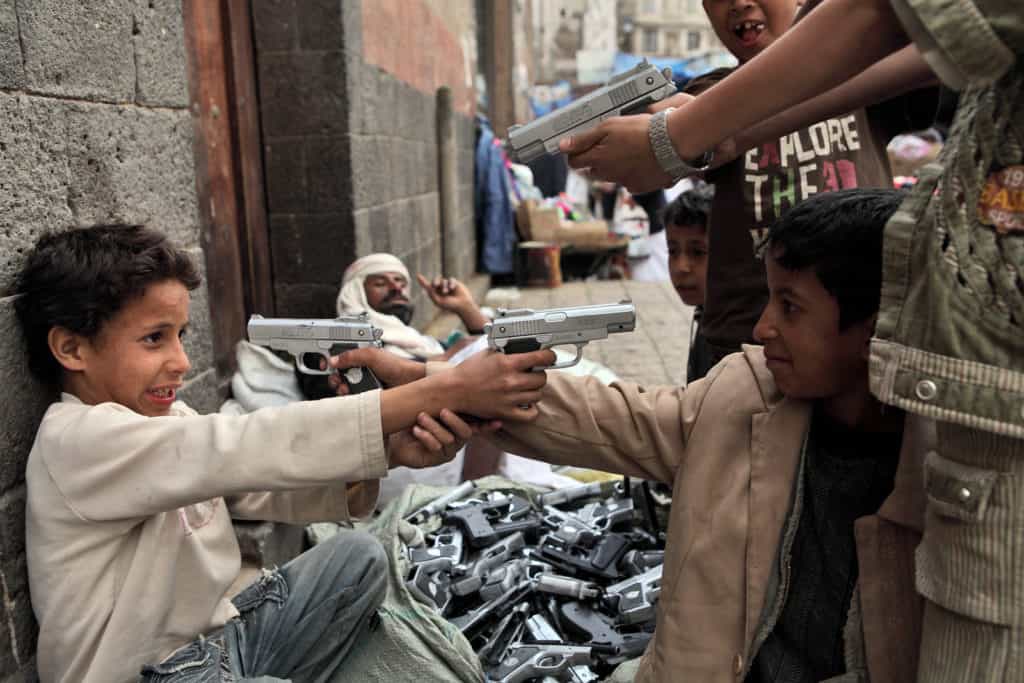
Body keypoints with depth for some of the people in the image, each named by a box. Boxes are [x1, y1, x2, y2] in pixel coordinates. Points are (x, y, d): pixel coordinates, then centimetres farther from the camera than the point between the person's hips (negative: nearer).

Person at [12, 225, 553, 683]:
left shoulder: (164, 418, 2)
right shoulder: (77, 441, -22)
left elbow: (275, 488, -7)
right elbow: (256, 446, -32)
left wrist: (390, 452, -27)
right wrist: (448, 390, -35)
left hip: (214, 637, 8)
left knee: (357, 556, 4)